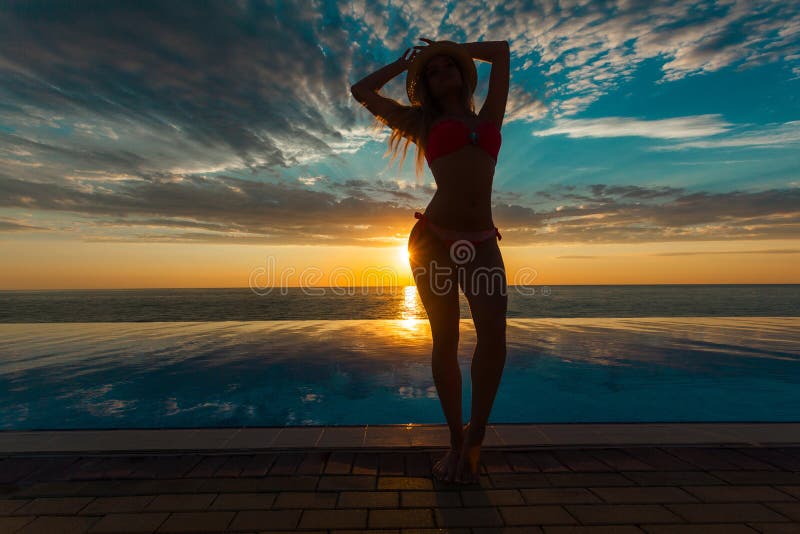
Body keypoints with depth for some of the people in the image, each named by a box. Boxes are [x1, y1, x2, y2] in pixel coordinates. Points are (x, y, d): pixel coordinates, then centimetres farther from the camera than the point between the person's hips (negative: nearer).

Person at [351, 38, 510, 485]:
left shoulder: (488, 117, 23)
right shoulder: (425, 122, 18)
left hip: (481, 243, 2)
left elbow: (502, 50, 34)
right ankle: (456, 442, 14)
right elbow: (362, 90, 25)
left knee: (494, 336, -15)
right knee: (445, 341, -1)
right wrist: (406, 62, 33)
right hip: (434, 238, -1)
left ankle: (475, 437, 4)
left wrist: (453, 48, 41)